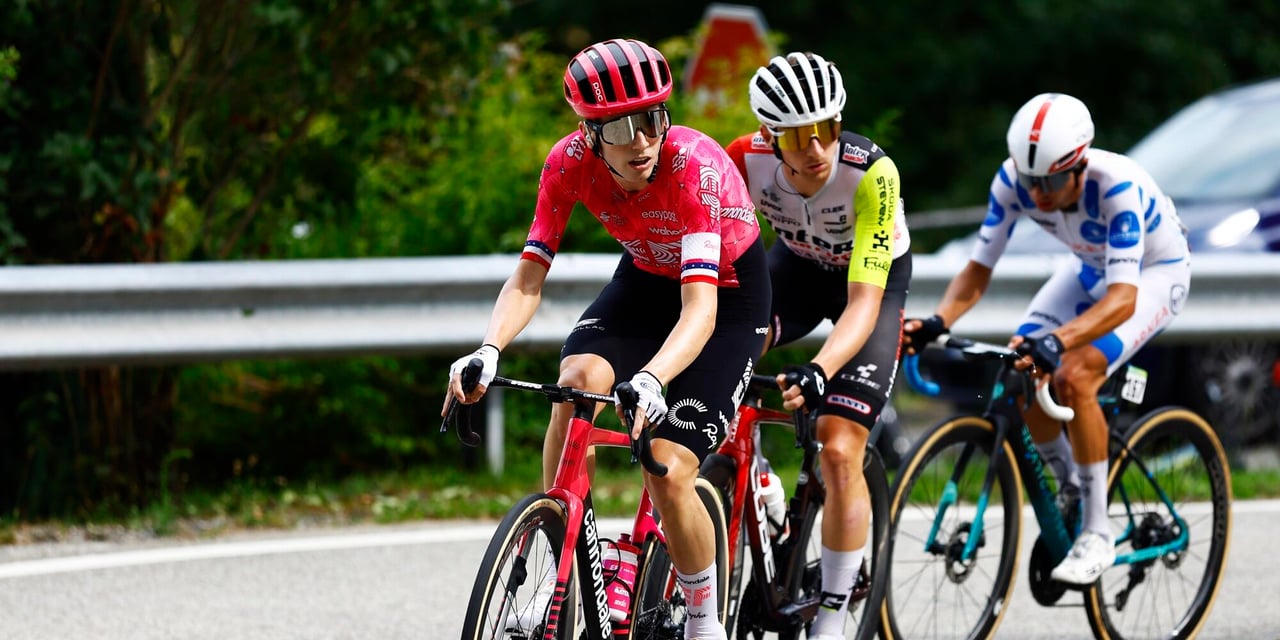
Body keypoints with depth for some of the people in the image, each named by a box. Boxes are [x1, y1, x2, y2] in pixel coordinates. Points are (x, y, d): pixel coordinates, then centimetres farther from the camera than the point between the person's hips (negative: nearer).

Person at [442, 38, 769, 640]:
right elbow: (528, 277, -21)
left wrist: (650, 381, -61)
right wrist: (488, 351, -40)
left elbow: (699, 310, -43)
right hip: (646, 280, 4)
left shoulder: (694, 163, -35)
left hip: (728, 294, -4)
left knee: (668, 471, -18)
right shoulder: (570, 161, -22)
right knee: (578, 378, -28)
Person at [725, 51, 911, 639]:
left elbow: (864, 304, -38)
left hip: (875, 280, -3)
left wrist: (819, 371, -53)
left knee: (839, 452, -14)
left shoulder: (872, 173, -36)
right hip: (798, 264, 3)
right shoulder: (747, 159, -27)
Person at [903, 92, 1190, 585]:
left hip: (1155, 273, -6)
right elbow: (978, 270, -20)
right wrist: (937, 322, -39)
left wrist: (1058, 340, -61)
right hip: (1090, 269, 6)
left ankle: (1098, 535, -16)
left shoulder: (1117, 186, -40)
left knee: (1073, 376, -27)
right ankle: (1070, 491, 12)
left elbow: (1123, 298, -46)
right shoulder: (1014, 180, -25)